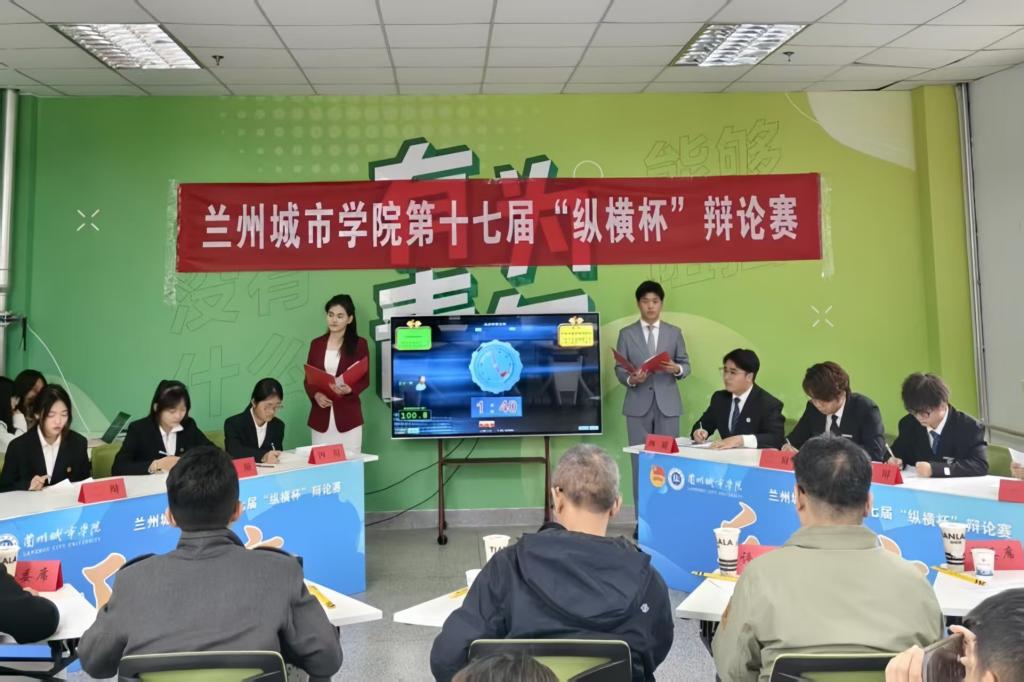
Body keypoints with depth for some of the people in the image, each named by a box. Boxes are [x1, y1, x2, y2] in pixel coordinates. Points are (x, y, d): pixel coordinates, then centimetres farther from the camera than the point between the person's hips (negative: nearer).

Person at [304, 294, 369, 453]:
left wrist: (350, 390, -19)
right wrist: (315, 395, -11)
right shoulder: (316, 344, 8)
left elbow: (365, 379, 0)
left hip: (347, 416, -2)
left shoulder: (359, 344, 0)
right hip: (321, 417, 2)